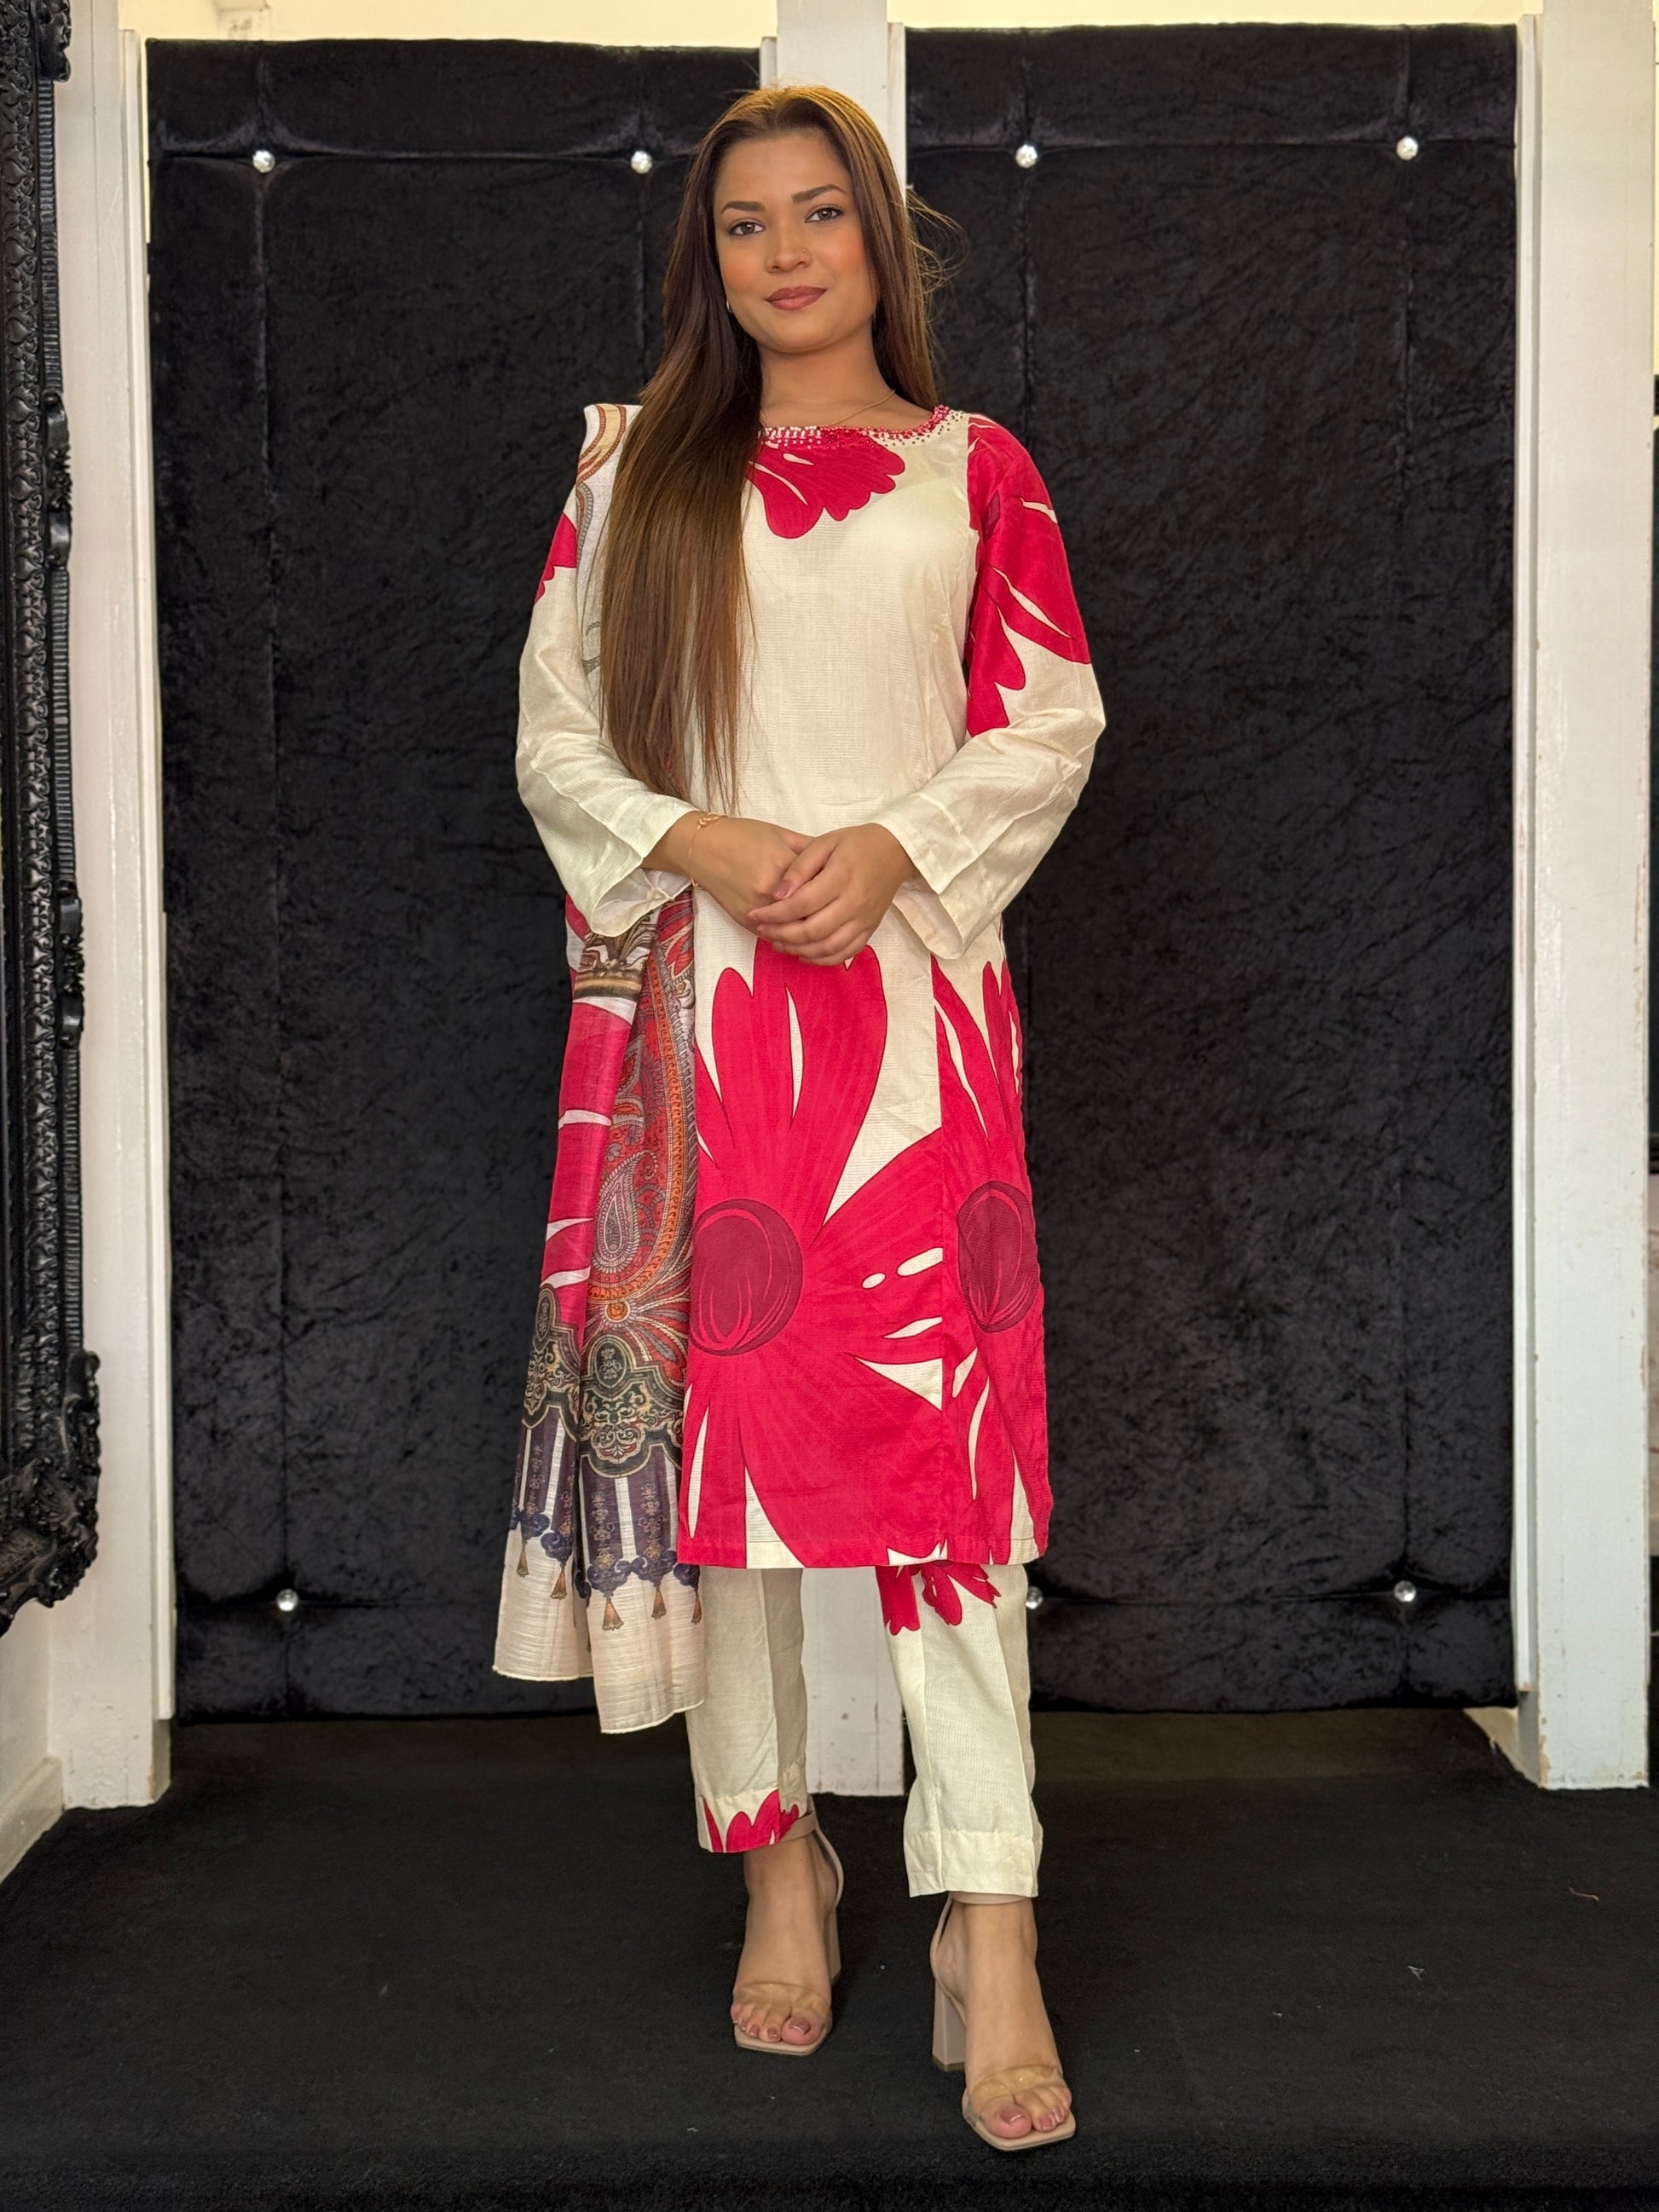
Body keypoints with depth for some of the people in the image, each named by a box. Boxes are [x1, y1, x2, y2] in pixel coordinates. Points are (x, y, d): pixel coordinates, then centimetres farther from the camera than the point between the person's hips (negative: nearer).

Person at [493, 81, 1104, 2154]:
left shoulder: (977, 469, 11)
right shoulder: (634, 466, 13)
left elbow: (1050, 722, 6)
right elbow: (555, 735, 8)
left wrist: (889, 847, -11)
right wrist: (706, 845, -10)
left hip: (911, 992, -1)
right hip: (692, 1002, 1)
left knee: (941, 1426, -7)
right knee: (715, 1408, 2)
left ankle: (988, 1925, -3)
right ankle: (775, 1854, 17)